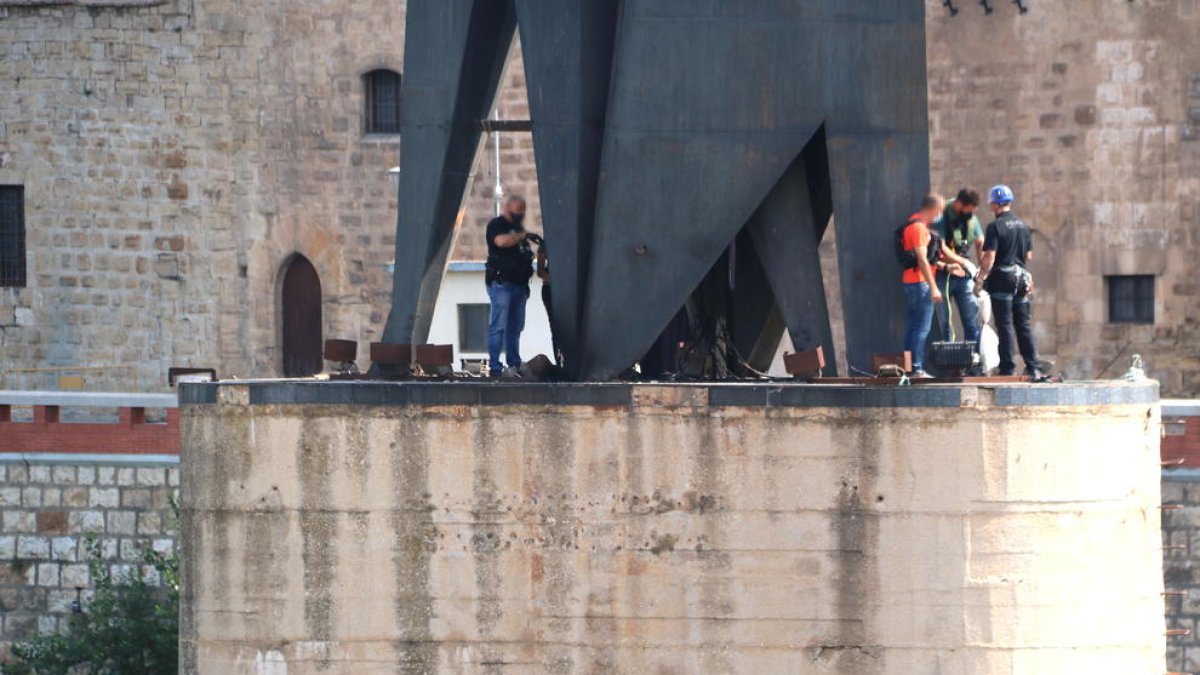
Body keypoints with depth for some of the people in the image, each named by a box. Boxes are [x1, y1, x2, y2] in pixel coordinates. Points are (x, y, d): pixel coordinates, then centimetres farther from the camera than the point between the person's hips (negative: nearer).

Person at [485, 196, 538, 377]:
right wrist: (524, 235, -20)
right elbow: (501, 241, -26)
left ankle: (514, 364, 14)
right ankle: (494, 365, -12)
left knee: (515, 327, 9)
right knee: (498, 326, -10)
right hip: (501, 282, -8)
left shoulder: (518, 227, 21)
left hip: (518, 285, 8)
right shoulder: (496, 225, -4)